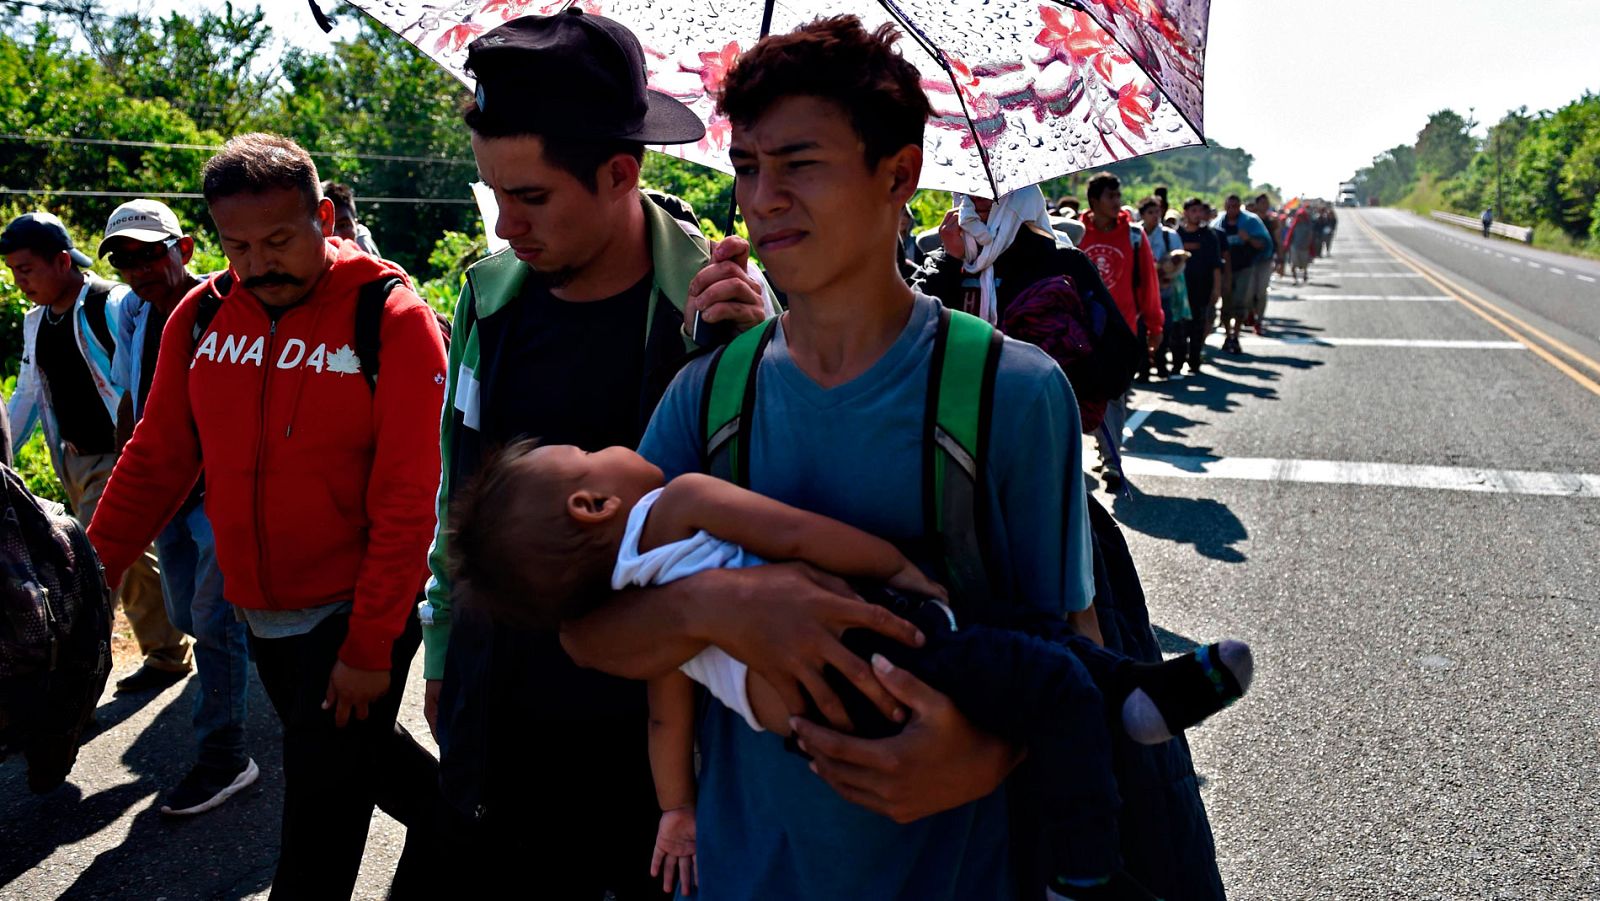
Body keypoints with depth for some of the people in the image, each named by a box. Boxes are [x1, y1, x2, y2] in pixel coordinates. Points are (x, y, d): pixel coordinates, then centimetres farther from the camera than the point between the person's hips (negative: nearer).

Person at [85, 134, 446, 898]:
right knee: (358, 759, 23)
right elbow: (156, 459, 8)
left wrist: (369, 647, -17)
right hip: (260, 616, 6)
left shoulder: (391, 318, -15)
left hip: (357, 615, -6)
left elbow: (406, 497, -17)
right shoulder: (201, 316, 1)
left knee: (318, 835, 3)